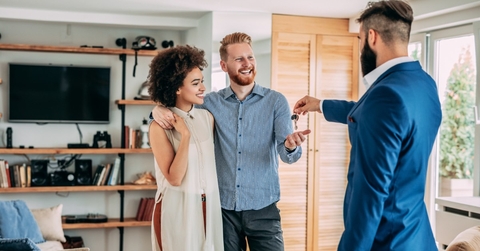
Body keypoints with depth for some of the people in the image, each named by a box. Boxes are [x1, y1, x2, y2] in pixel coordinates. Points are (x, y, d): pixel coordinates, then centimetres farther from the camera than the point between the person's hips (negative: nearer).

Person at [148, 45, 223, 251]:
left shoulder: (207, 117, 5)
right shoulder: (160, 127, -12)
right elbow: (174, 178, -17)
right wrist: (185, 135, -20)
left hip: (209, 206, 5)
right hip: (177, 209, -5)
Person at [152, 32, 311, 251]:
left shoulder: (276, 101, -2)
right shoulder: (212, 102, 3)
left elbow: (287, 154, -8)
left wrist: (291, 145, -33)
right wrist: (159, 110, -13)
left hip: (262, 208, -1)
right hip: (223, 208, 2)